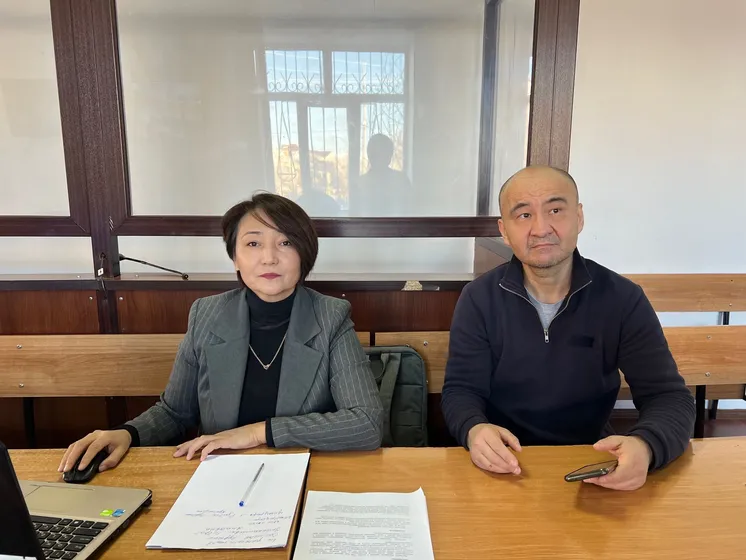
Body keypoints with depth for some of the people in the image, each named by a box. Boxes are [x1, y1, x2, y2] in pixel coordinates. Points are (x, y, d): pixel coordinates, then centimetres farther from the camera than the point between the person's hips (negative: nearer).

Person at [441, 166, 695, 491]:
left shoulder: (623, 299, -6)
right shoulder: (479, 299, -7)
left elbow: (670, 398, -8)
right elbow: (460, 390, -7)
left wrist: (645, 446, -32)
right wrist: (473, 430, -31)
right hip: (503, 467, -2)